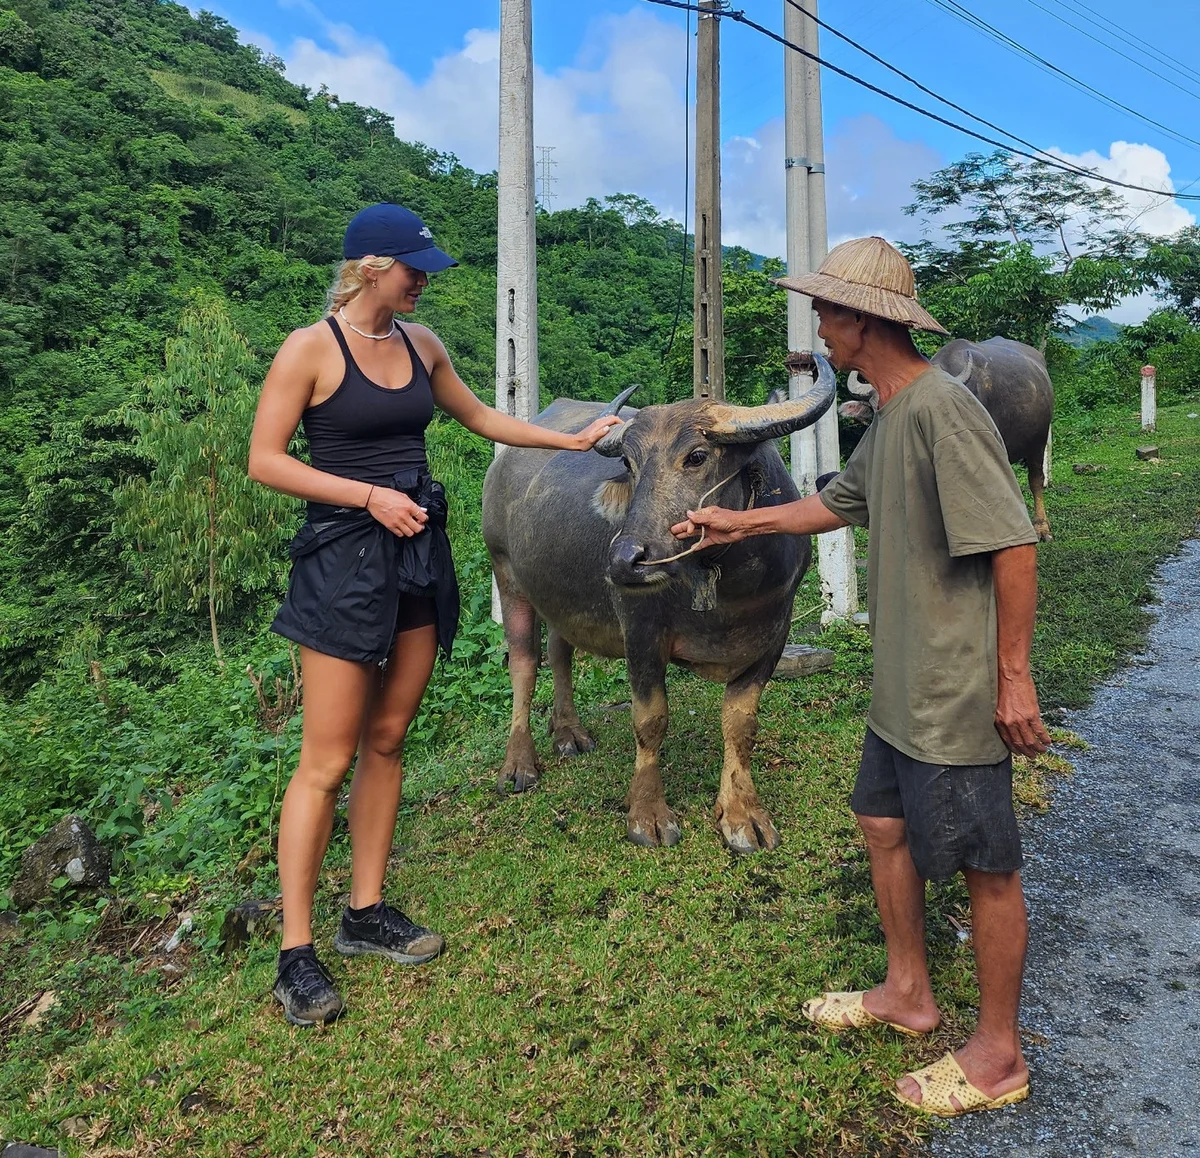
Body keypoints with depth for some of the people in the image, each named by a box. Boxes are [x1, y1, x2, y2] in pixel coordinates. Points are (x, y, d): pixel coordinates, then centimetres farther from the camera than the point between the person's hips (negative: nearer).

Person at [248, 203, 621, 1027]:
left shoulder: (420, 343, 11)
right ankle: (296, 954, 12)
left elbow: (480, 417, 23)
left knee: (386, 742, 12)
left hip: (419, 556, 6)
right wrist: (369, 494, -16)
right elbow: (264, 461, -8)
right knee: (328, 762, -2)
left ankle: (368, 913, 26)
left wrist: (572, 440, 20)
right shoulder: (310, 349, -8)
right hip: (344, 560, -6)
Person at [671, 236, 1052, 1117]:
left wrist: (1015, 675, -18)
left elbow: (1013, 544, -22)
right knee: (885, 826, 20)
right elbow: (839, 503, 23)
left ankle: (998, 1054, 26)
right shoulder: (890, 417, 9)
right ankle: (909, 994, 41)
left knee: (986, 866, 6)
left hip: (961, 694, -9)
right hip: (902, 688, 10)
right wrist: (740, 524, 27)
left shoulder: (943, 410, -20)